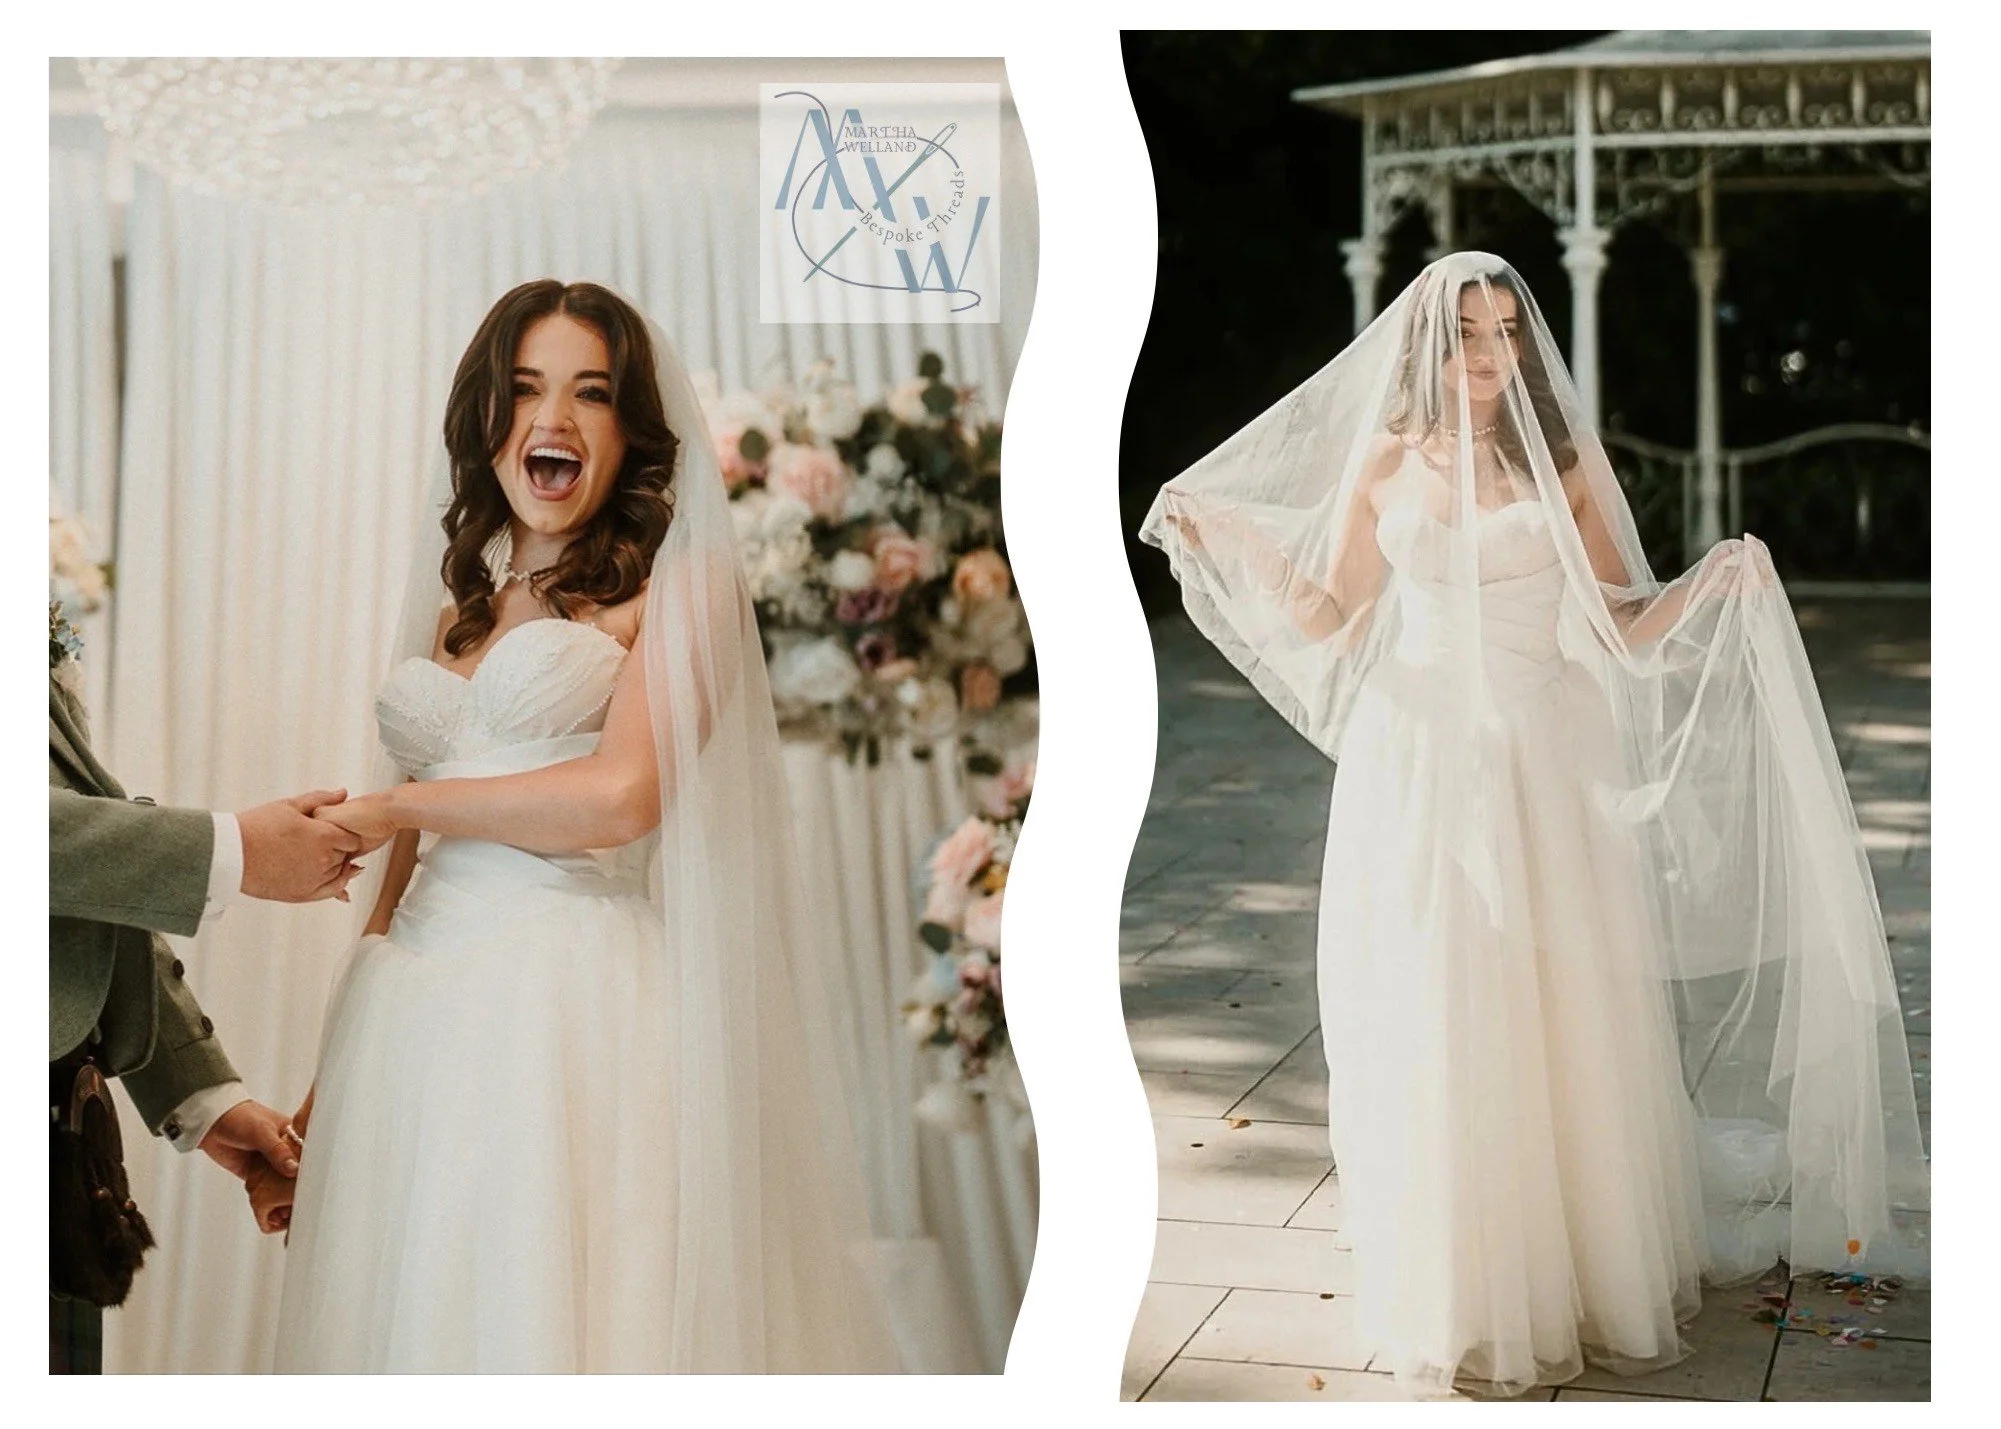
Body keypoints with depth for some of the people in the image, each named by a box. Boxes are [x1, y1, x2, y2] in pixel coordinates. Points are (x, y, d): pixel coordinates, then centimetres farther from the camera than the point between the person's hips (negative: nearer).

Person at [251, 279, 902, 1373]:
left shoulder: (678, 587, 2)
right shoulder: (455, 615, 19)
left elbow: (623, 797, -13)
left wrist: (393, 807, -1)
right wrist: (321, 1099, 15)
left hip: (575, 1020, -5)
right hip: (420, 1035, 5)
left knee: (562, 1322, -5)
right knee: (414, 1317, 6)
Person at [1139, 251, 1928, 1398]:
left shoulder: (1567, 459, 3)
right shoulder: (1384, 464, 5)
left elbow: (1622, 629, 2)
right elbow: (1330, 618, 10)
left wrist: (1715, 585, -14)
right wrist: (1235, 545, -1)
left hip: (1543, 766, 0)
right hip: (1418, 763, 1)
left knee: (1561, 1018, 3)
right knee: (1430, 1029, 3)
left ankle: (1588, 1264, 20)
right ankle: (1455, 1286, 17)